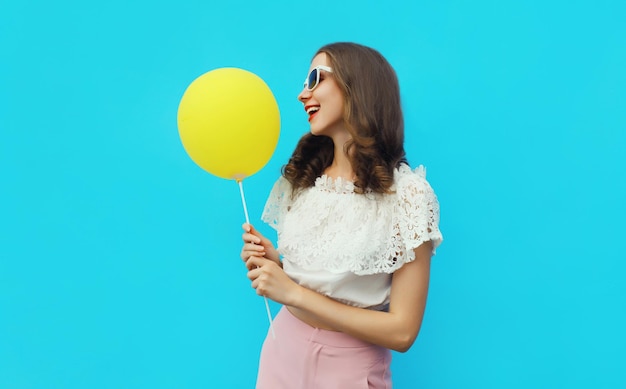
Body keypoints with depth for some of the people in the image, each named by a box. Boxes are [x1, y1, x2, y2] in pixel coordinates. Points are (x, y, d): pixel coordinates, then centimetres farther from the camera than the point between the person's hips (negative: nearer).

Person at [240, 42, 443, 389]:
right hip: (282, 349, 5)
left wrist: (292, 292, -21)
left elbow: (402, 331, -19)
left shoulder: (407, 193, -18)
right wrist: (271, 261, -11)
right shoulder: (301, 178, -2)